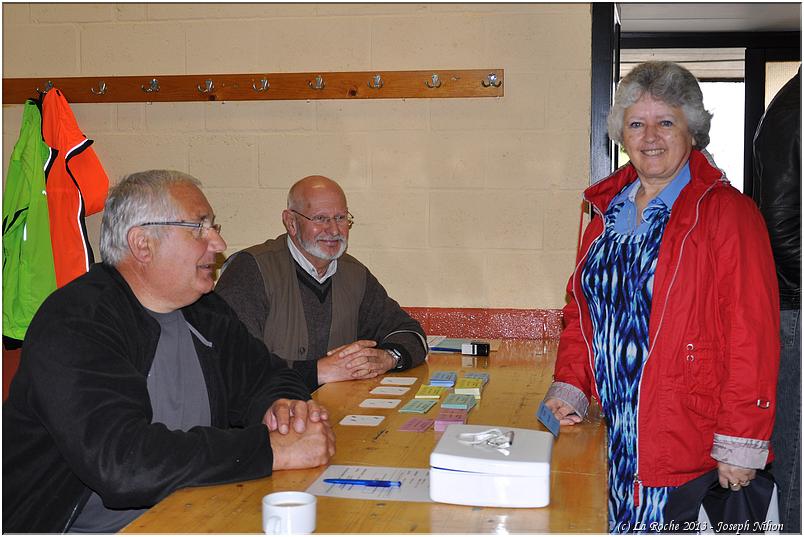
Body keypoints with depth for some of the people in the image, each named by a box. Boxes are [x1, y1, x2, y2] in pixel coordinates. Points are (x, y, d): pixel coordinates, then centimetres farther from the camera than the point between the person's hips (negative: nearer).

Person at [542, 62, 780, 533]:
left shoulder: (727, 212, -10)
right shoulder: (608, 211, 10)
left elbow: (753, 338, -14)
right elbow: (583, 310, 16)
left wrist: (739, 446, -17)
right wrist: (569, 387, 3)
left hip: (693, 444, -5)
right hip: (619, 436, 5)